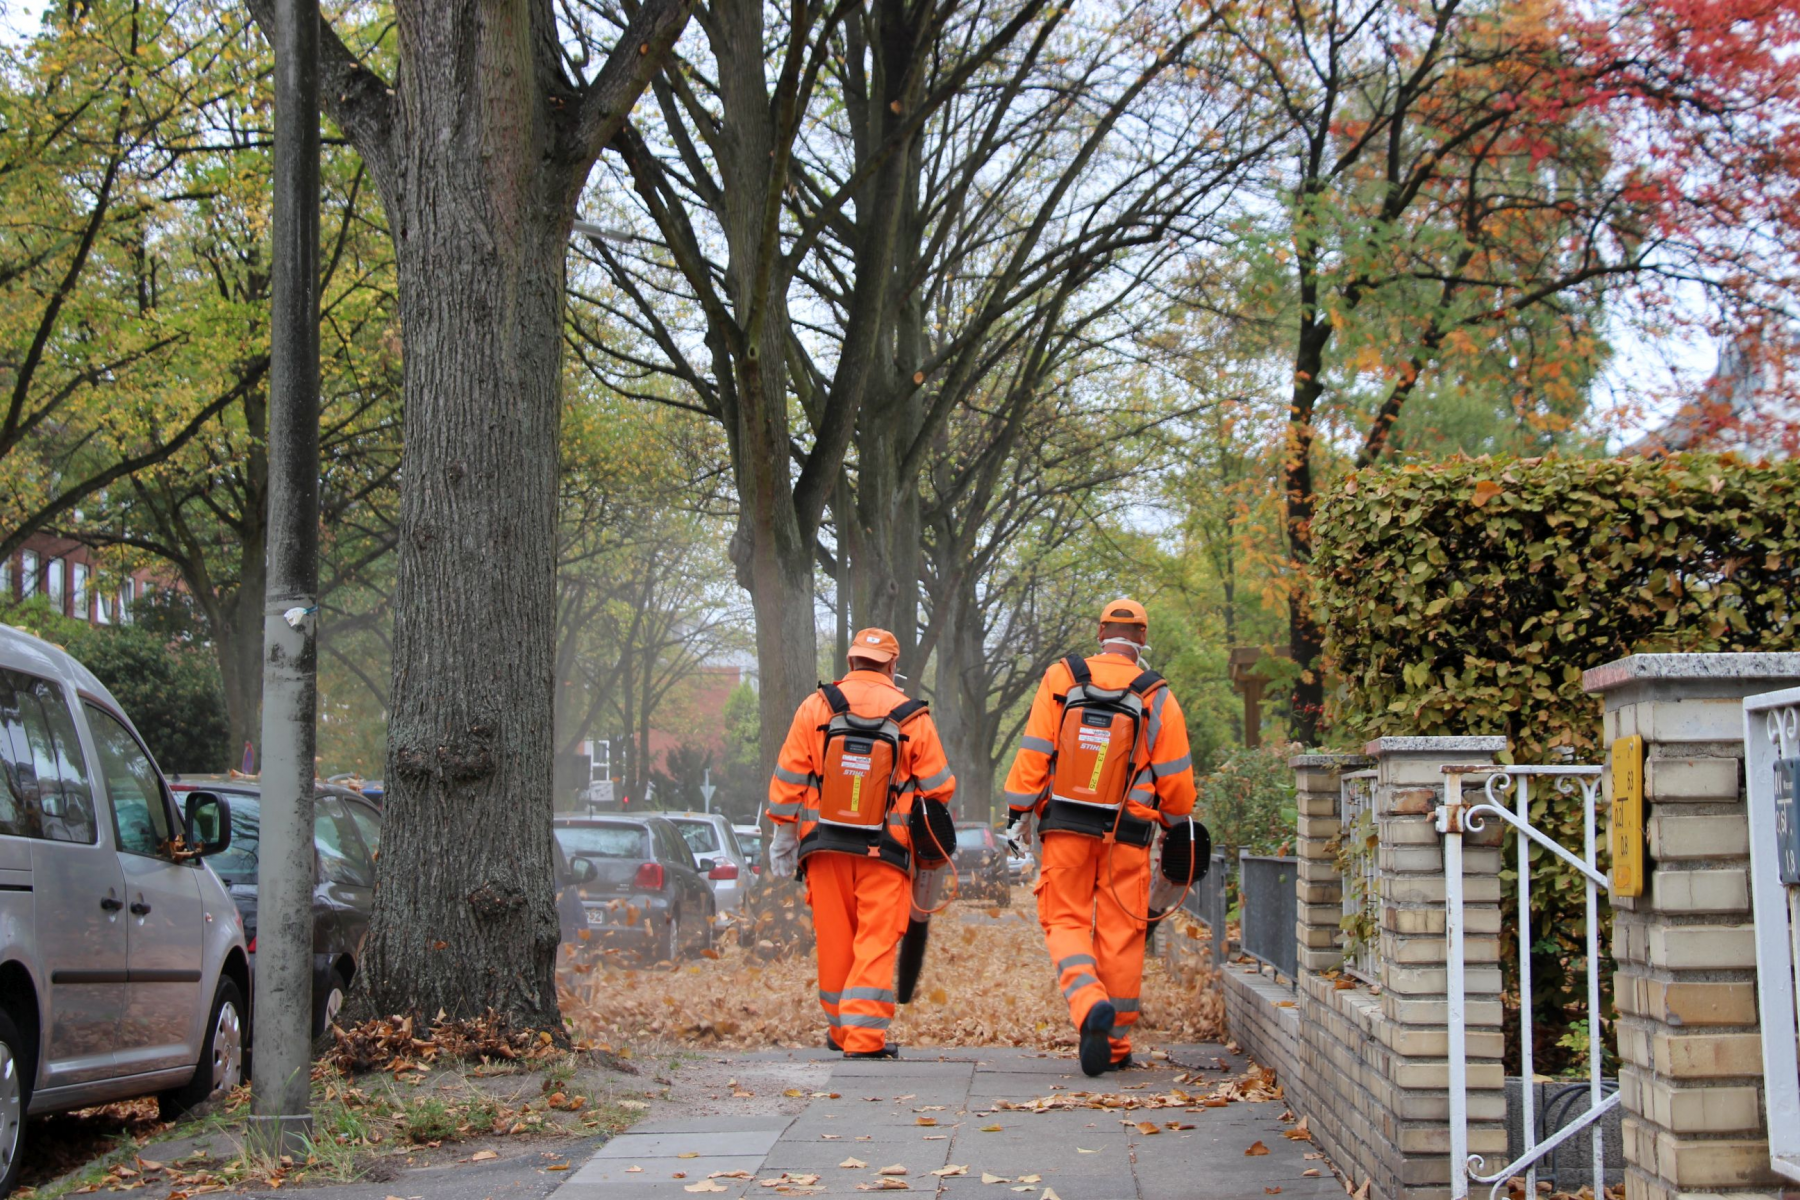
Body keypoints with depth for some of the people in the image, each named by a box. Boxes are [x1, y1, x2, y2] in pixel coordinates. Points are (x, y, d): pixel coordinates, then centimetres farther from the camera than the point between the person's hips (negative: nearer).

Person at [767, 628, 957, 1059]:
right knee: (877, 943, 0)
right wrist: (931, 854, 15)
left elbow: (788, 778, 2)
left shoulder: (816, 707, 1)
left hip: (825, 846, 2)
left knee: (836, 943, 11)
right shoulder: (911, 717, 0)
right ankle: (864, 1036, -7)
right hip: (885, 851, -2)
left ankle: (842, 1029, 22)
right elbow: (938, 787, 4)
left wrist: (784, 836, 10)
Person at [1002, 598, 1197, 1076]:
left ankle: (1089, 1002, -20)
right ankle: (1115, 1043, 11)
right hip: (1127, 835, 0)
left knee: (1065, 922, 7)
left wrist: (1019, 812, 5)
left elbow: (1033, 751, -2)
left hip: (1065, 827, 0)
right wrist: (1178, 830, 19)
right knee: (1120, 933, 7)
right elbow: (1175, 777, 4)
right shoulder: (1157, 697, 0)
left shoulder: (1061, 679, 0)